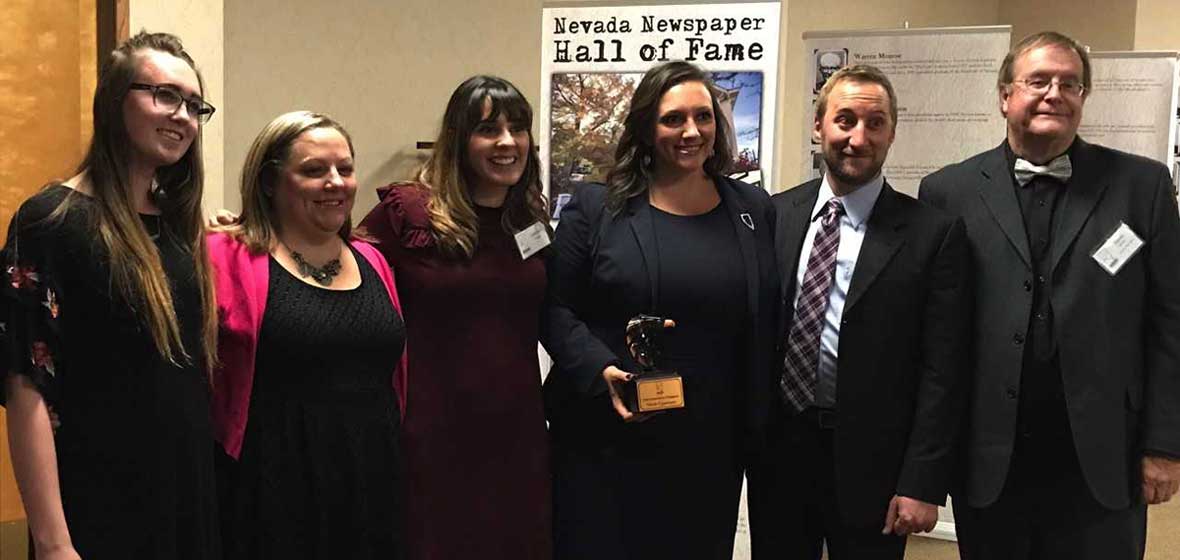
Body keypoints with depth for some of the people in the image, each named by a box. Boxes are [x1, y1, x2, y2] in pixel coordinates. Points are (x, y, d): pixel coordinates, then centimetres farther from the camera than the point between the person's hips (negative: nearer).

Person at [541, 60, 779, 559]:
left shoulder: (755, 210, 7)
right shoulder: (595, 208, -1)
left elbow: (768, 325, 9)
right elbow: (556, 311, -2)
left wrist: (757, 425, 4)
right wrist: (603, 372, -17)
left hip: (712, 450, 3)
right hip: (605, 446, -2)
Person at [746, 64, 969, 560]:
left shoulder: (934, 233, -6)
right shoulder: (775, 214, 4)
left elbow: (941, 371, -7)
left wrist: (923, 484, -10)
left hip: (869, 463, -2)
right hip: (777, 451, 3)